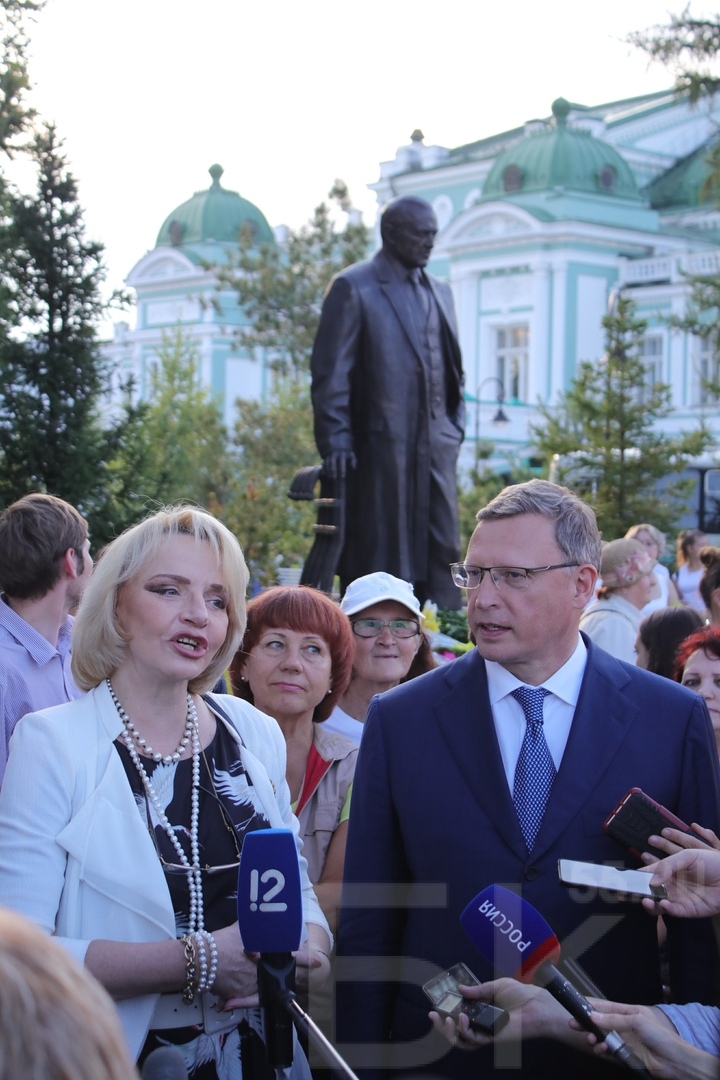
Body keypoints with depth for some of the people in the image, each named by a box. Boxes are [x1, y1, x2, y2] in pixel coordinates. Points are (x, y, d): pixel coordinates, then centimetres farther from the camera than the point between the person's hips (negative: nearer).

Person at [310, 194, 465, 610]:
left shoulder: (440, 291, 18)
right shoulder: (353, 288, -2)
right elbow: (330, 372, -6)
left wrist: (456, 425, 11)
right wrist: (335, 442, -12)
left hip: (437, 442, 6)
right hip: (381, 441, -6)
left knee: (443, 549, 4)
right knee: (379, 551, -1)